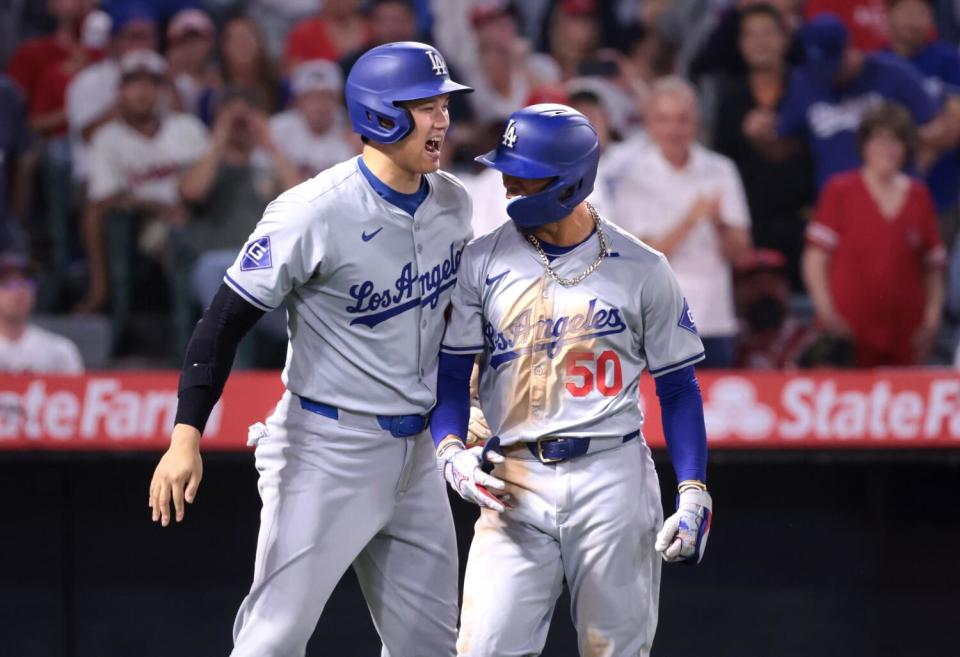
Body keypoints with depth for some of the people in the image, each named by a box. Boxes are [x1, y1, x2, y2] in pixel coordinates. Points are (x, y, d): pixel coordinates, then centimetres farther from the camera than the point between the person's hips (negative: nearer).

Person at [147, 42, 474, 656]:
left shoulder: (453, 202, 4)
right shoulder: (315, 212, -18)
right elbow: (226, 320, -16)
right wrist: (186, 437, -23)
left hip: (416, 454, 7)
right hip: (327, 450, -7)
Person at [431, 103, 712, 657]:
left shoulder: (642, 270, 1)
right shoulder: (483, 262, 4)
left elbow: (678, 388, 5)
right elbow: (452, 373, 6)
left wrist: (694, 495, -5)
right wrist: (451, 451, -13)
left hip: (613, 478, -1)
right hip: (516, 484, 1)